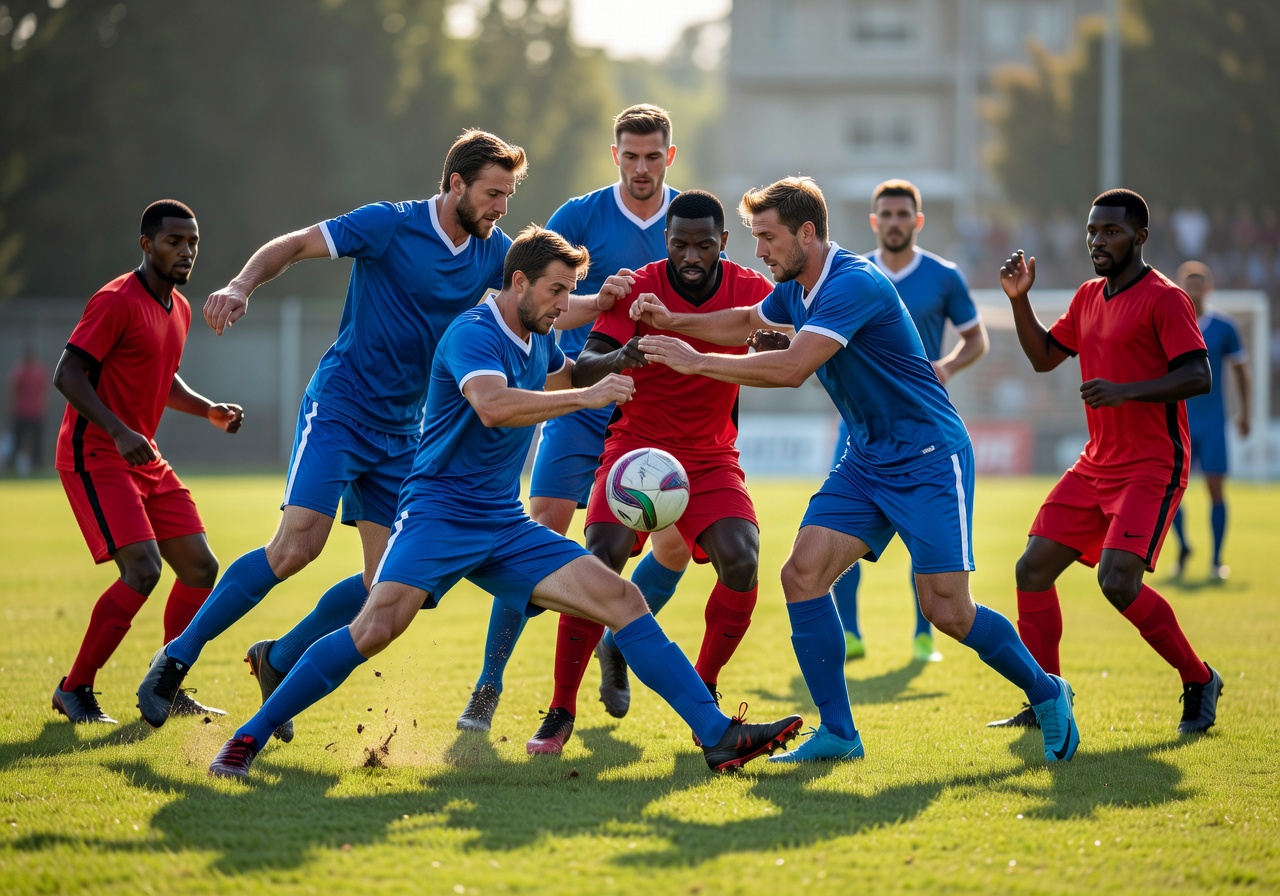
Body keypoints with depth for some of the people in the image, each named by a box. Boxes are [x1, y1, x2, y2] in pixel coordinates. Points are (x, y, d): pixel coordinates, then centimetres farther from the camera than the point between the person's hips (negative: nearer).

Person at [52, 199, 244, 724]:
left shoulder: (179, 309, 13)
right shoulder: (117, 301, -14)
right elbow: (66, 374, -19)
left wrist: (209, 411, 12)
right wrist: (119, 432, -30)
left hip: (145, 460, 9)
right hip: (95, 458, -9)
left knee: (200, 567, 4)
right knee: (143, 569, -21)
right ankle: (74, 690, -9)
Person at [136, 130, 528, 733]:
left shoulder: (493, 251, 5)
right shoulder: (389, 225, -11)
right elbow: (291, 246, -9)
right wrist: (240, 287, -26)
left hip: (403, 431, 6)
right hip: (340, 408, -6)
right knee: (298, 545, -21)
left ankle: (278, 662, 20)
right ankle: (178, 658, -8)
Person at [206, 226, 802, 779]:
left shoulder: (538, 342, 13)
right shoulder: (473, 334, -13)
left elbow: (565, 374, 40)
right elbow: (493, 405, -35)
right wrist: (585, 398, -31)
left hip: (506, 527, 8)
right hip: (439, 512, -8)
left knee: (623, 601, -5)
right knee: (377, 628, -27)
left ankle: (718, 736, -6)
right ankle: (248, 738, -15)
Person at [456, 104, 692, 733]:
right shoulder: (579, 216, -7)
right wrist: (599, 300, -32)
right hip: (582, 402, -3)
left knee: (677, 539, -5)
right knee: (542, 529, -13)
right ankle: (489, 685, -6)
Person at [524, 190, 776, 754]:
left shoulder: (749, 291, -5)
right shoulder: (638, 288, -12)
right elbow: (582, 372, -21)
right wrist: (616, 359, -46)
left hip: (711, 455, 2)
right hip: (636, 446, -2)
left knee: (741, 561, -21)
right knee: (600, 562, -22)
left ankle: (704, 692, 4)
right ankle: (560, 714, -12)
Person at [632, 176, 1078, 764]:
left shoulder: (853, 284, -22)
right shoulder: (796, 290, 7)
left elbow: (792, 368, -30)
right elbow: (745, 323, 28)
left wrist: (696, 360, -25)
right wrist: (673, 322, 11)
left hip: (929, 460, -9)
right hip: (866, 463, 9)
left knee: (946, 609, -11)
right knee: (803, 573, -8)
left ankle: (1046, 694, 14)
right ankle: (837, 734, -2)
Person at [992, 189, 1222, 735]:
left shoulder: (1162, 297, -10)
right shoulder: (1089, 297, 14)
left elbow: (1199, 376, -18)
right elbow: (1044, 356, 24)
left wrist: (1125, 391, -28)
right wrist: (1019, 300, 10)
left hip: (1152, 469, -8)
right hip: (1096, 465, 8)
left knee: (1117, 580, -22)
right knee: (1033, 569, 0)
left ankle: (1199, 683, -1)